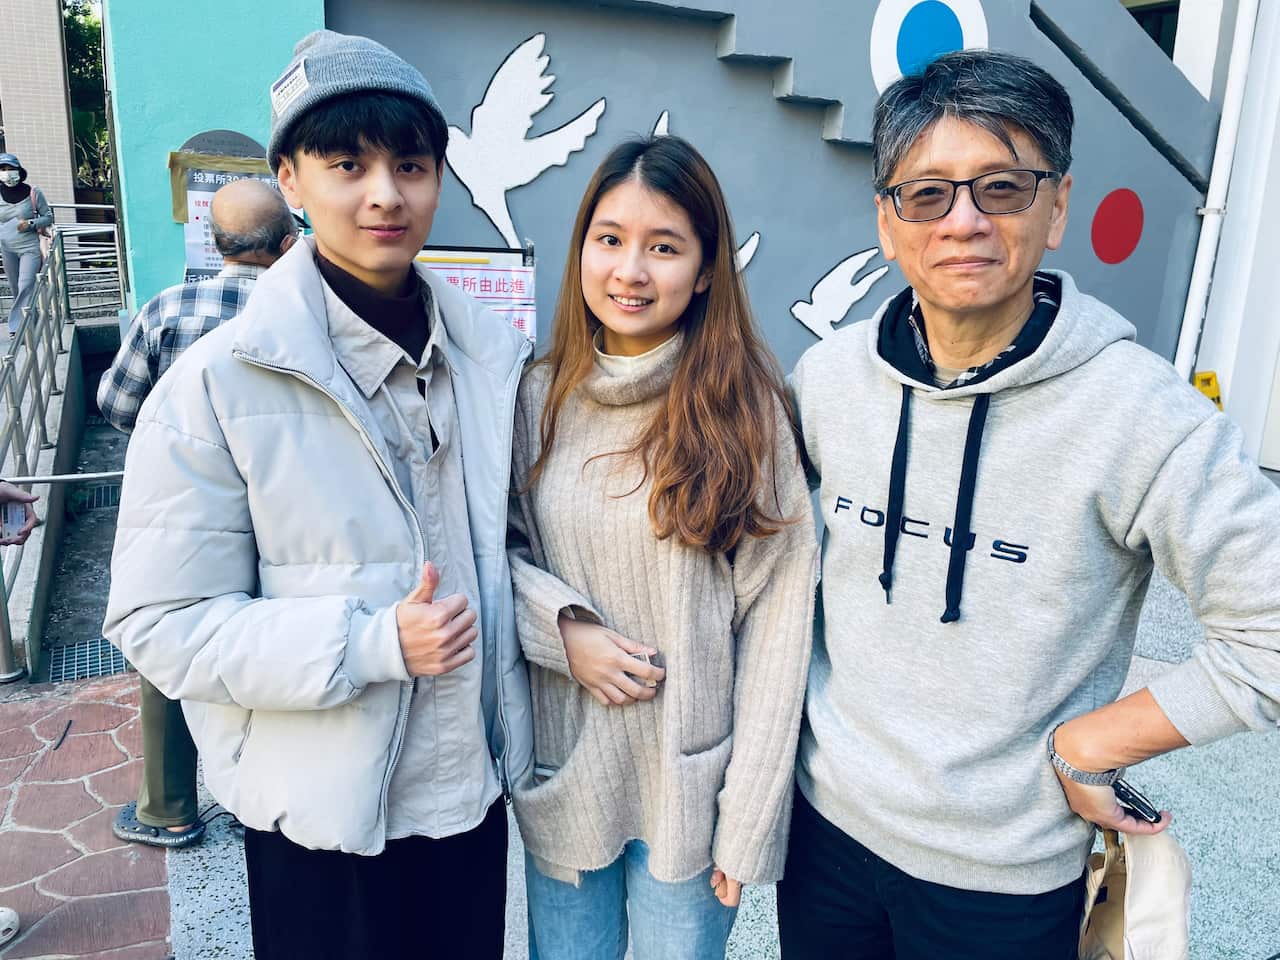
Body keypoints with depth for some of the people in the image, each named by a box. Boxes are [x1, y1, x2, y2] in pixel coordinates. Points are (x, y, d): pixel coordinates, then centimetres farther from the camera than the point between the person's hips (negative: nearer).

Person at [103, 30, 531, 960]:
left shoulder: (493, 351, -2)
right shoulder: (216, 384, -15)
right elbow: (160, 622, -14)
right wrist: (373, 642, -24)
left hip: (473, 780, 4)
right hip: (321, 809, -4)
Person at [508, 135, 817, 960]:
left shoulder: (746, 406, -11)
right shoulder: (540, 396, -2)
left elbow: (777, 620, -11)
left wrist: (749, 823, -10)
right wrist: (562, 625, -13)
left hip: (690, 791, -2)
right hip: (562, 780, 3)